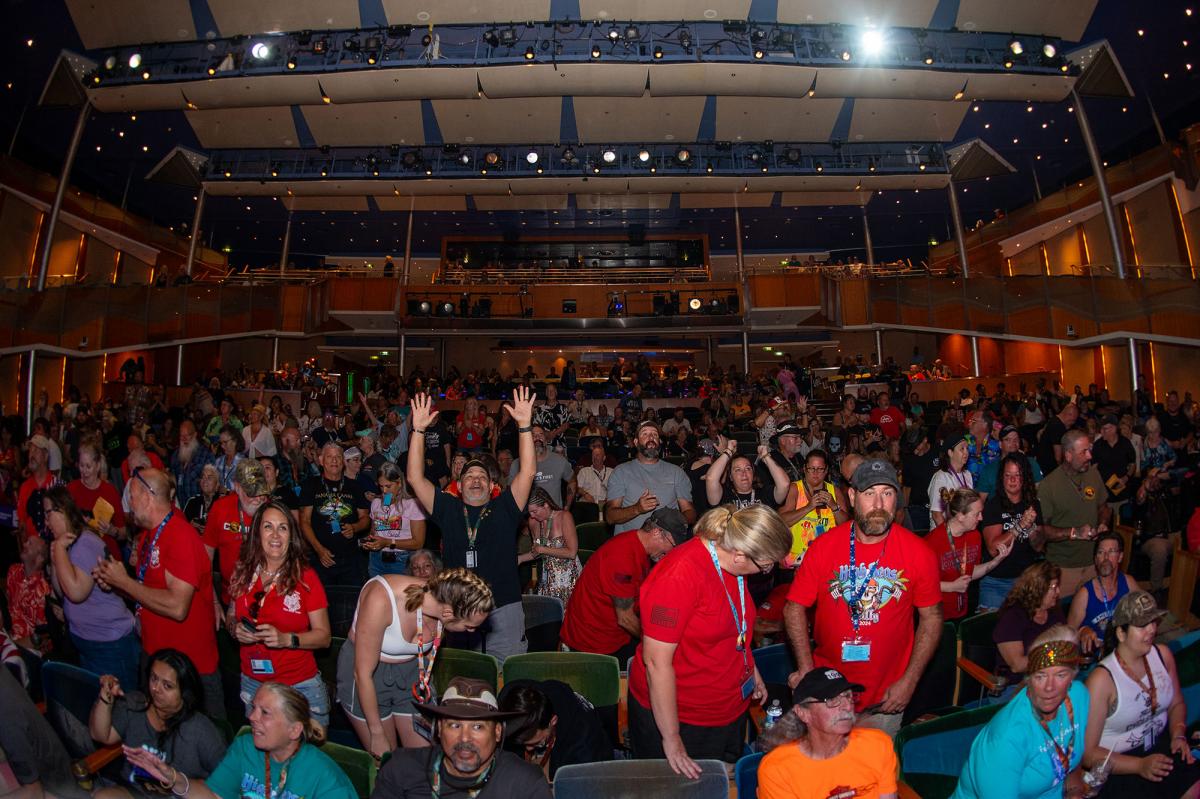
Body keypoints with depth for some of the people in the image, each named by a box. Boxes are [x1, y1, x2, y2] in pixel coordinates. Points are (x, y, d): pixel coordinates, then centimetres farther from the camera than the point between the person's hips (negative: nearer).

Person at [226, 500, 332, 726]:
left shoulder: (305, 577, -12)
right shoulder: (242, 572, -1)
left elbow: (324, 635, -11)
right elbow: (231, 616, 14)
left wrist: (286, 639, -25)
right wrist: (235, 628, -7)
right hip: (252, 683, 4)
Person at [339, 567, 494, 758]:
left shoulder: (442, 602, -18)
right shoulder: (381, 599, -34)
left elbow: (428, 652, 3)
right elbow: (363, 673, -23)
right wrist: (377, 733, -14)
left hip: (411, 674, 4)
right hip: (365, 681, -4)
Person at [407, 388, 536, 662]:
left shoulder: (504, 509, 7)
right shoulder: (448, 509, 10)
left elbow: (528, 472, -5)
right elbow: (415, 478, 4)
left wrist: (525, 425, -13)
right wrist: (418, 430, -4)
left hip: (503, 608, -1)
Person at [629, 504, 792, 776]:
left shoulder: (732, 564, -2)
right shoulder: (678, 575, -29)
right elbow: (656, 661, -26)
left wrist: (752, 671, 18)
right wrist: (671, 739, -21)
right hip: (680, 718, -8)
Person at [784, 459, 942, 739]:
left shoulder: (919, 553, -10)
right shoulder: (824, 547, -11)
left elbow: (932, 617, -2)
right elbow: (794, 608, -6)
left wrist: (909, 680, -6)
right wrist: (806, 668, -14)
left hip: (887, 698, 0)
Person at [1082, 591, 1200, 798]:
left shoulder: (1163, 654, -1)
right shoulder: (1102, 679, -21)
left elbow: (1177, 704, 17)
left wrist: (1179, 735, 0)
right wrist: (1140, 765, -22)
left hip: (1161, 744, 6)